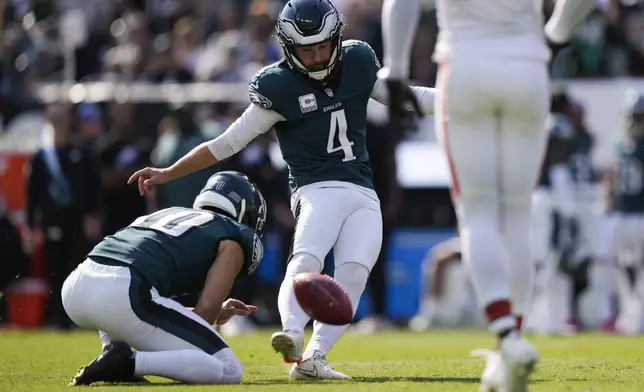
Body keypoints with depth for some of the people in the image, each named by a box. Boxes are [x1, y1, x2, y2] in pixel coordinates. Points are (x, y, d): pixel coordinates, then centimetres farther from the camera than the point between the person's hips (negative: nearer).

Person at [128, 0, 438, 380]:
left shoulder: (358, 61, 7)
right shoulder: (278, 86, -6)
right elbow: (228, 143, -2)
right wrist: (168, 173, -5)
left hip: (364, 195, 4)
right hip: (320, 189, -4)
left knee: (353, 272, -16)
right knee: (307, 259, -30)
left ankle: (313, 357, -19)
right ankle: (293, 335, -50)